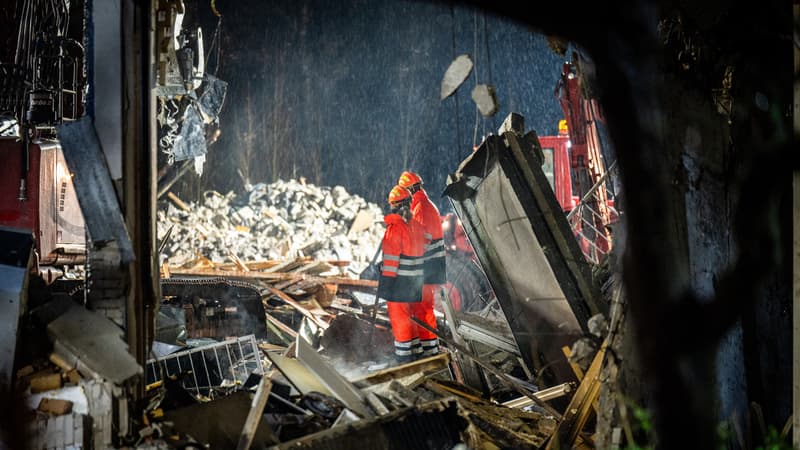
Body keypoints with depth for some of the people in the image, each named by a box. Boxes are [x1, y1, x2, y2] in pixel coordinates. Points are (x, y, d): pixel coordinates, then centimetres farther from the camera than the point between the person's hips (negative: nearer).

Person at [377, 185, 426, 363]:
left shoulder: (395, 227, -15)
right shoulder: (416, 226, 7)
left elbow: (392, 257, -17)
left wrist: (386, 279, -14)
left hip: (399, 280, -7)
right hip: (415, 280, 7)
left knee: (398, 316, 1)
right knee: (412, 314, 17)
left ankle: (404, 355, 3)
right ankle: (415, 350, 25)